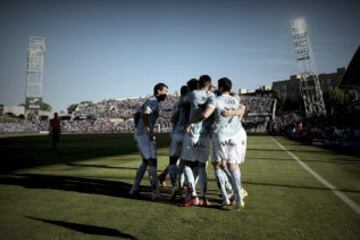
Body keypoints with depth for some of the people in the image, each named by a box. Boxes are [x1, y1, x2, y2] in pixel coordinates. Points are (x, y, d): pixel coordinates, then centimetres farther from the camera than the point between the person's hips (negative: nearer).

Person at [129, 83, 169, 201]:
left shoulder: (149, 101, 20)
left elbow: (136, 115, 26)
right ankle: (156, 193, -9)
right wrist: (150, 132, -26)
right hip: (145, 136, -10)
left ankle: (135, 189, 23)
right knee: (152, 162, -10)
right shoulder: (153, 101, -11)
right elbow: (144, 115, -29)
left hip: (139, 135, 10)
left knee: (145, 161, 19)